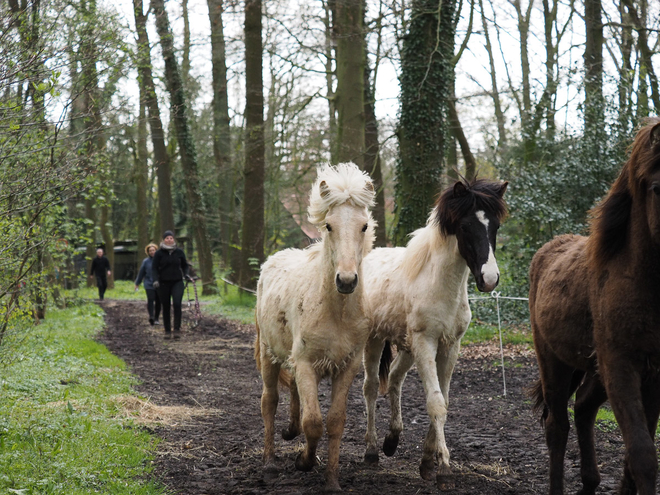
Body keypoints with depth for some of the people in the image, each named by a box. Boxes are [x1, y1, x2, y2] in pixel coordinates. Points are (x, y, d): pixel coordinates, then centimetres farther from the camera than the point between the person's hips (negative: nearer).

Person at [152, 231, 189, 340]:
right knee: (166, 307, 4)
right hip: (164, 283, 0)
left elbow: (184, 265, 18)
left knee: (177, 304, -18)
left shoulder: (179, 252, 4)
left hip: (177, 282, 0)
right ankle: (167, 331, 14)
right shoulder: (159, 253, -1)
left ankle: (177, 329, -14)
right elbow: (154, 268, -2)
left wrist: (185, 274, 2)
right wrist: (155, 280, -16)